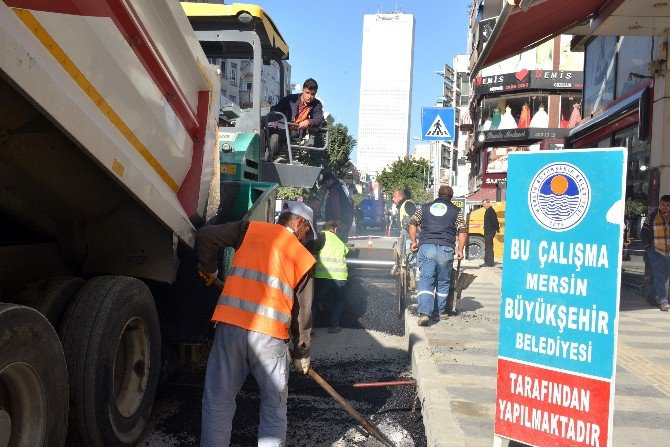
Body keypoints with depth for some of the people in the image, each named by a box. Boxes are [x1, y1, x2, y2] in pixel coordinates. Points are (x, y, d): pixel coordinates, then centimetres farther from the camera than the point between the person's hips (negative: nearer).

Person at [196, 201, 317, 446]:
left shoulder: (251, 229, 10)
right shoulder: (305, 258, 11)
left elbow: (205, 236, 3)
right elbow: (303, 311, 14)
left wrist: (208, 268, 22)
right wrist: (302, 353, 25)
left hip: (230, 326, 1)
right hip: (271, 334, 0)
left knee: (218, 402, 12)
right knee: (274, 405, 18)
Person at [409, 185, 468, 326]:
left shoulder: (425, 208, 16)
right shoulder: (456, 211, 11)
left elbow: (412, 224, 12)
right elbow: (463, 232, 2)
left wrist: (414, 242, 19)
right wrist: (460, 250, 7)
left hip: (426, 247, 1)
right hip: (446, 249, -1)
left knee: (426, 281, -2)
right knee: (443, 282, 14)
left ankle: (424, 312, -17)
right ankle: (440, 312, 22)